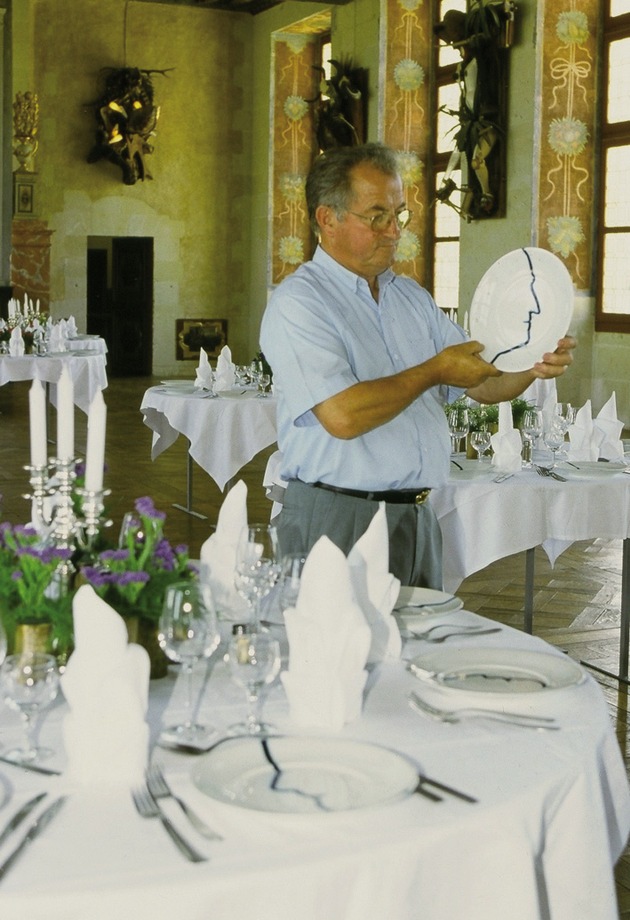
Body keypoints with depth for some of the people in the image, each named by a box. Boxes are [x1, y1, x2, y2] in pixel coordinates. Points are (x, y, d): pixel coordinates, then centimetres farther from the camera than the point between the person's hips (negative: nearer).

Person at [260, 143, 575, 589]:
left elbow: (483, 382, 15)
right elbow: (343, 415, -23)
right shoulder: (298, 303, -10)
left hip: (417, 518, 7)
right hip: (337, 520, -7)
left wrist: (532, 365, -7)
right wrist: (434, 372, -14)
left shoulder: (412, 297, 14)